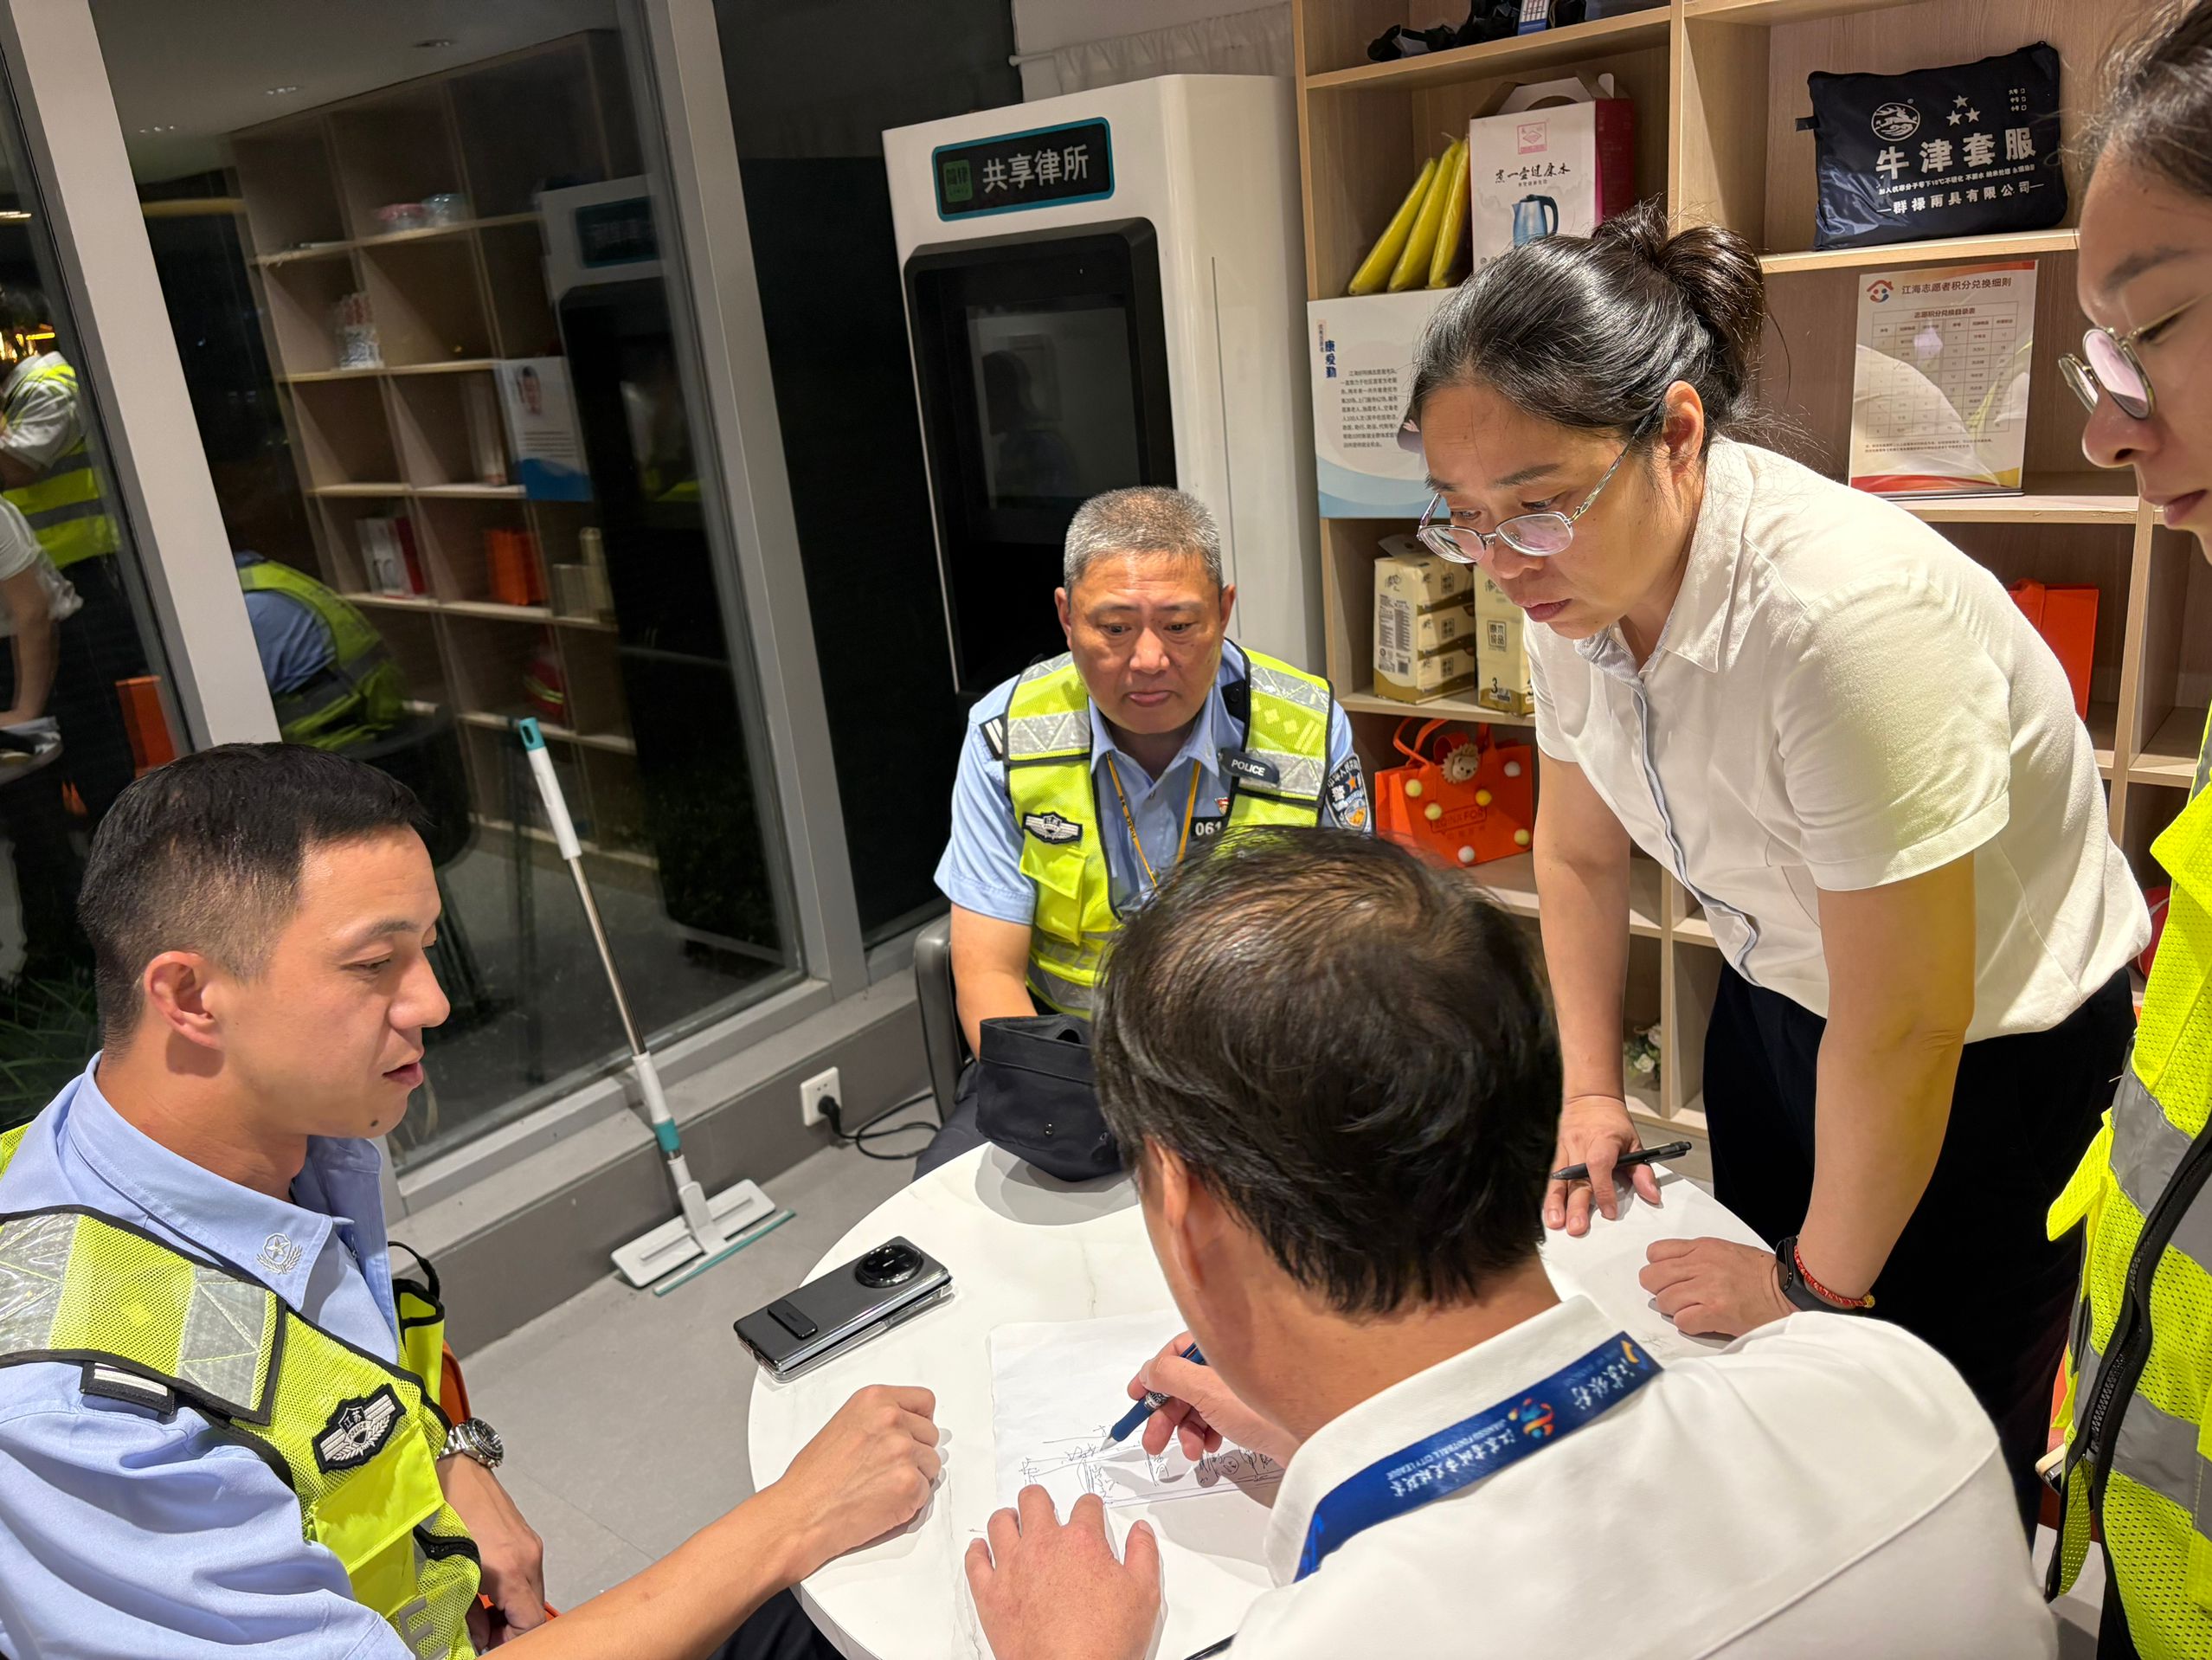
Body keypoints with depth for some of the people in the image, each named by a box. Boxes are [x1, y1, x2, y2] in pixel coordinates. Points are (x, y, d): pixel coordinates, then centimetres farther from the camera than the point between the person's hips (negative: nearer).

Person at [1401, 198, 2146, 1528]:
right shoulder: (1572, 582, -12)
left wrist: (1818, 1279, -15)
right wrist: (1592, 1092, 5)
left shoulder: (1842, 609, -35)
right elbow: (1580, 856, 4)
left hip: (1993, 1055, -6)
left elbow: (1903, 1035, -28)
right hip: (1777, 998, 6)